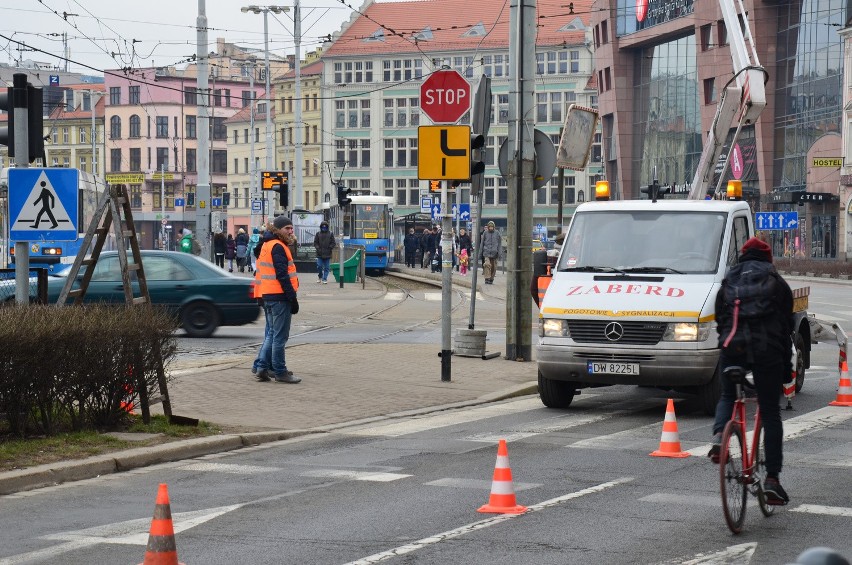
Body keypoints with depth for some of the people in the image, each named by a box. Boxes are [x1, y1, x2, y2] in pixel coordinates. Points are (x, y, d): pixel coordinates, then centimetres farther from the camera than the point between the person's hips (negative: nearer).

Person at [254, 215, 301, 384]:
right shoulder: (278, 247, -13)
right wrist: (293, 298, -17)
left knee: (273, 334, 17)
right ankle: (280, 372, 2)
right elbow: (282, 275, -19)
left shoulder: (266, 245, 17)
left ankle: (263, 367, 14)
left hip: (267, 296, 10)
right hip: (280, 296, -10)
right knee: (280, 336, -3)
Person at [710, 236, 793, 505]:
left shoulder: (728, 282, 19)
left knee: (727, 397, 26)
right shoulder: (777, 283, 13)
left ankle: (718, 437, -6)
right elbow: (787, 325, 11)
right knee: (770, 413, 5)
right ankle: (772, 479, 1)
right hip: (768, 350, -2)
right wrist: (787, 365, 15)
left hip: (732, 347, 2)